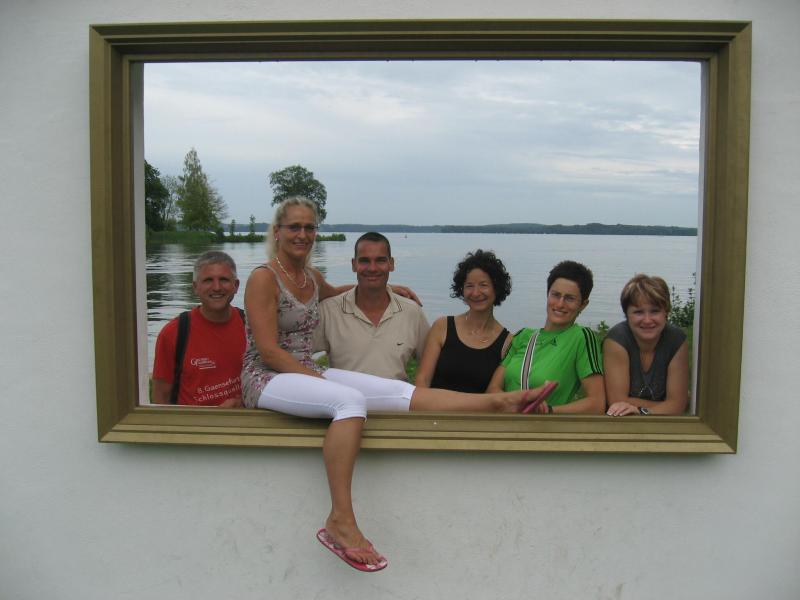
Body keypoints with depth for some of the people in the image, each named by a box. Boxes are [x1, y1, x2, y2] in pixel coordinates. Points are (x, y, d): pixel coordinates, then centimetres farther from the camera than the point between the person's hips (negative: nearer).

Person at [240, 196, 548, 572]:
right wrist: (317, 379, -17)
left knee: (400, 392, -11)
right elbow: (268, 351, -15)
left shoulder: (310, 277, 13)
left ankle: (500, 402, -18)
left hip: (307, 373, 7)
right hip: (267, 379, -7)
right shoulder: (264, 277, -9)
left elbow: (329, 292, 40)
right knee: (349, 400, -37)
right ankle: (340, 521, -38)